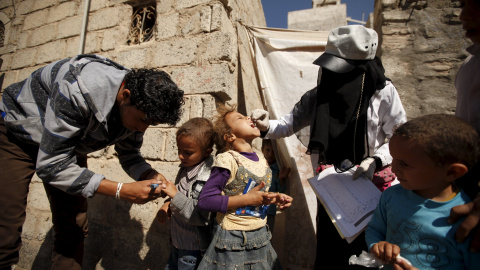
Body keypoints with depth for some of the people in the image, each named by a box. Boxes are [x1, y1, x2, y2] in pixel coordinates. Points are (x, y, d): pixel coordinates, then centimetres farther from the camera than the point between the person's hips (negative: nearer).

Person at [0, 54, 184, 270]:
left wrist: (149, 175, -26)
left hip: (67, 144, 5)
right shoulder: (80, 90, -40)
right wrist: (121, 190, -38)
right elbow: (51, 165, -35)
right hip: (18, 135, -5)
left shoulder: (138, 105, -18)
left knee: (72, 231, 4)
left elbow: (129, 155, -4)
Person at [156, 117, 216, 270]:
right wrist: (168, 204, -3)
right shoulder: (187, 167, -3)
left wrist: (175, 196, -33)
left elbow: (202, 217, -31)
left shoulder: (206, 178, -30)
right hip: (178, 239, 8)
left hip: (193, 247, -8)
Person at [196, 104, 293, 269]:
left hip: (260, 235, 7)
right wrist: (248, 199, -24)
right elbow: (205, 201, -23)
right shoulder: (227, 160, -19)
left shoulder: (262, 161, 4)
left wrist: (274, 199, -3)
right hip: (233, 242, -6)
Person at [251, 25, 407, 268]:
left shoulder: (383, 92, -11)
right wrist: (266, 126, -19)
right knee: (329, 248, 14)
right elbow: (290, 124, 0)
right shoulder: (318, 95, -5)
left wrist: (375, 161, -20)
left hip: (373, 181, -1)